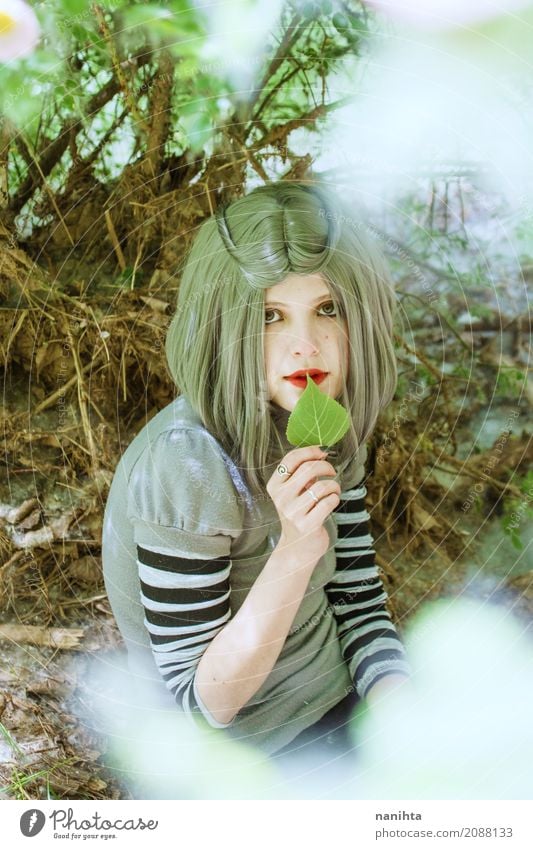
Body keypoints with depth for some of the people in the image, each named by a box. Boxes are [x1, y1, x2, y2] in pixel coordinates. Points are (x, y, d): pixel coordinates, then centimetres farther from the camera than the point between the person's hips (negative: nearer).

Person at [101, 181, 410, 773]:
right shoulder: (187, 465, -28)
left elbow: (358, 603, 3)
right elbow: (203, 702, -23)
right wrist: (296, 551, -35)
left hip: (343, 699, 6)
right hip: (250, 762, -6)